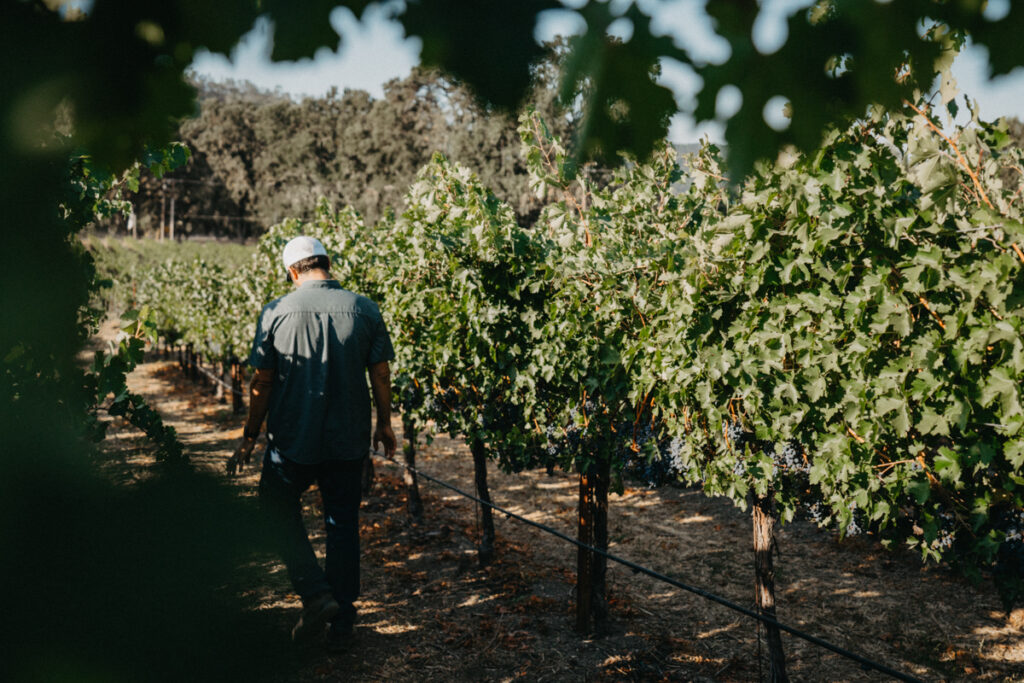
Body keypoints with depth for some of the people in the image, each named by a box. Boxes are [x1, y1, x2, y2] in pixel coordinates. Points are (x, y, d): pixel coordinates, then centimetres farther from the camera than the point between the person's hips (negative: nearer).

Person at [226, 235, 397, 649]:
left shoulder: (277, 313, -8)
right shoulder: (364, 310, -4)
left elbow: (262, 383, -4)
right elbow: (381, 375, 1)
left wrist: (249, 437, 7)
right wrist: (385, 424, 16)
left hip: (293, 439, -2)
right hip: (349, 440, 2)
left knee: (279, 509, 19)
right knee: (342, 525, 13)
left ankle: (316, 594, 4)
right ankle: (341, 622, 19)